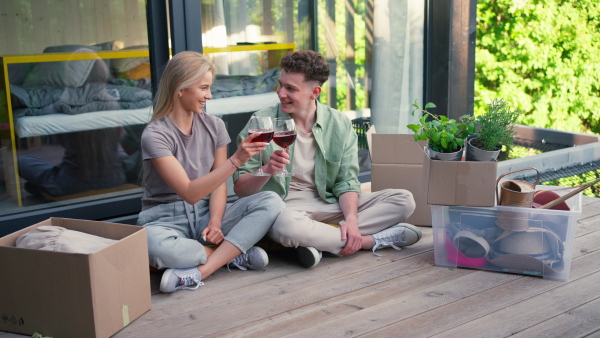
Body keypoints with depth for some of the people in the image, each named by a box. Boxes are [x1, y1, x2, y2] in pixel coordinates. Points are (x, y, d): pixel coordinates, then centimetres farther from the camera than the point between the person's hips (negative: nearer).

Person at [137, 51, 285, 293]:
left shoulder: (214, 126, 3)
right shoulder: (155, 135, -14)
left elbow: (219, 184, 1)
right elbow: (190, 192, -22)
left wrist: (215, 222, -19)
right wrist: (236, 161, -30)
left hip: (207, 212, 5)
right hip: (166, 219, -4)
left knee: (271, 202, -21)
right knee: (152, 245, -42)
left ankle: (199, 271, -27)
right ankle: (234, 255, -18)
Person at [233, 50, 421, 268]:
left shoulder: (339, 124, 4)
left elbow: (347, 181, 1)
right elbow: (240, 188, -5)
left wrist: (351, 218, -18)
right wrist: (267, 170, -26)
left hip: (330, 205, 4)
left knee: (404, 200, -9)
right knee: (287, 225, -42)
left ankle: (319, 240, -22)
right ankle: (372, 240, -20)